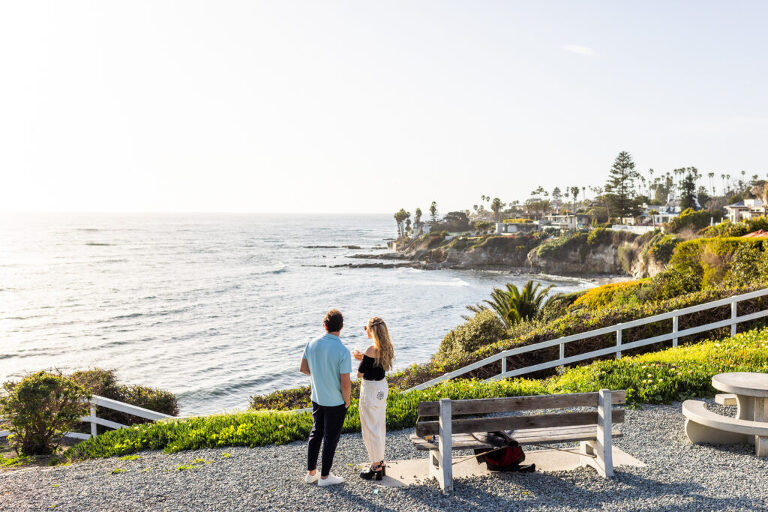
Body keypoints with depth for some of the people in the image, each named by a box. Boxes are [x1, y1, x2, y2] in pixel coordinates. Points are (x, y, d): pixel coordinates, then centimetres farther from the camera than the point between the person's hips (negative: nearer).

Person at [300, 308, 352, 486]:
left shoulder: (312, 344, -8)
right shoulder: (342, 351, -24)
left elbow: (303, 368, 7)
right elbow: (345, 384, -22)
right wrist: (347, 401, -4)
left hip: (317, 398, 5)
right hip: (336, 403, -5)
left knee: (316, 433, 21)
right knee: (331, 438, 10)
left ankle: (311, 473, 31)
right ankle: (324, 476, 23)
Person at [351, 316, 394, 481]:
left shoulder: (371, 350, -24)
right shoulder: (386, 347, 2)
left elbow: (360, 374, -17)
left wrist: (360, 358, -1)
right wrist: (363, 358, 7)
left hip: (370, 390, -9)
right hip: (382, 387, 9)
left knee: (370, 429, 4)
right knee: (380, 426, 19)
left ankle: (376, 468, 14)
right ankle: (381, 463, 31)